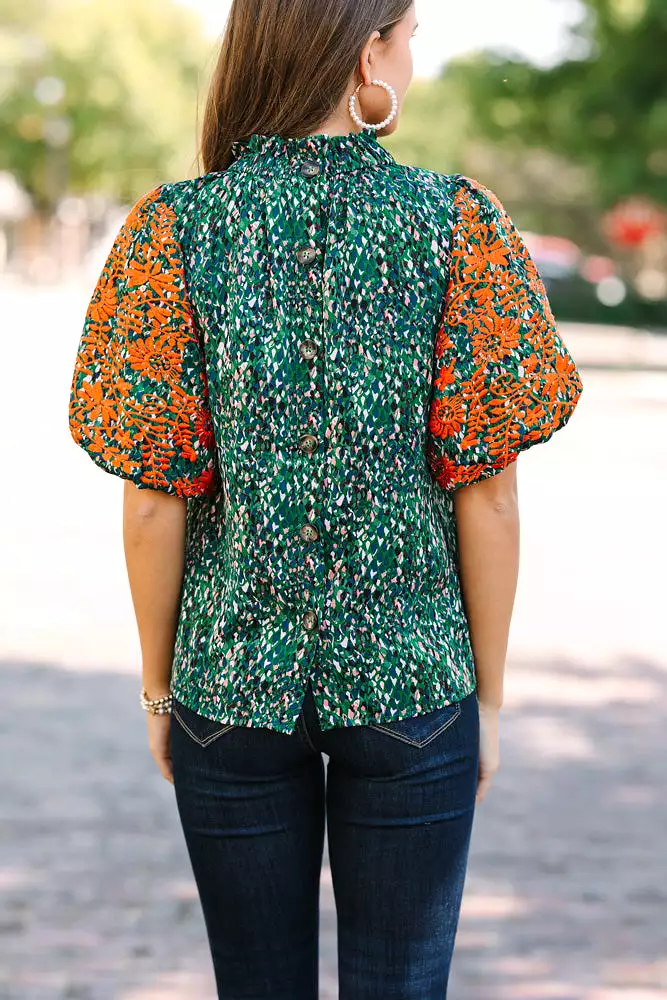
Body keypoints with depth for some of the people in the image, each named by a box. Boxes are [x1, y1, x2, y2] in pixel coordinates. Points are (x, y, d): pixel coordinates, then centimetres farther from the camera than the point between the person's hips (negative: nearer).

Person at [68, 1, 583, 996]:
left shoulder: (177, 230, -8)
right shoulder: (458, 226, -9)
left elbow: (154, 502, -7)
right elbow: (488, 496, -8)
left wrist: (158, 688, 7)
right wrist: (488, 693, 4)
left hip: (230, 686, 1)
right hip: (413, 683, -1)